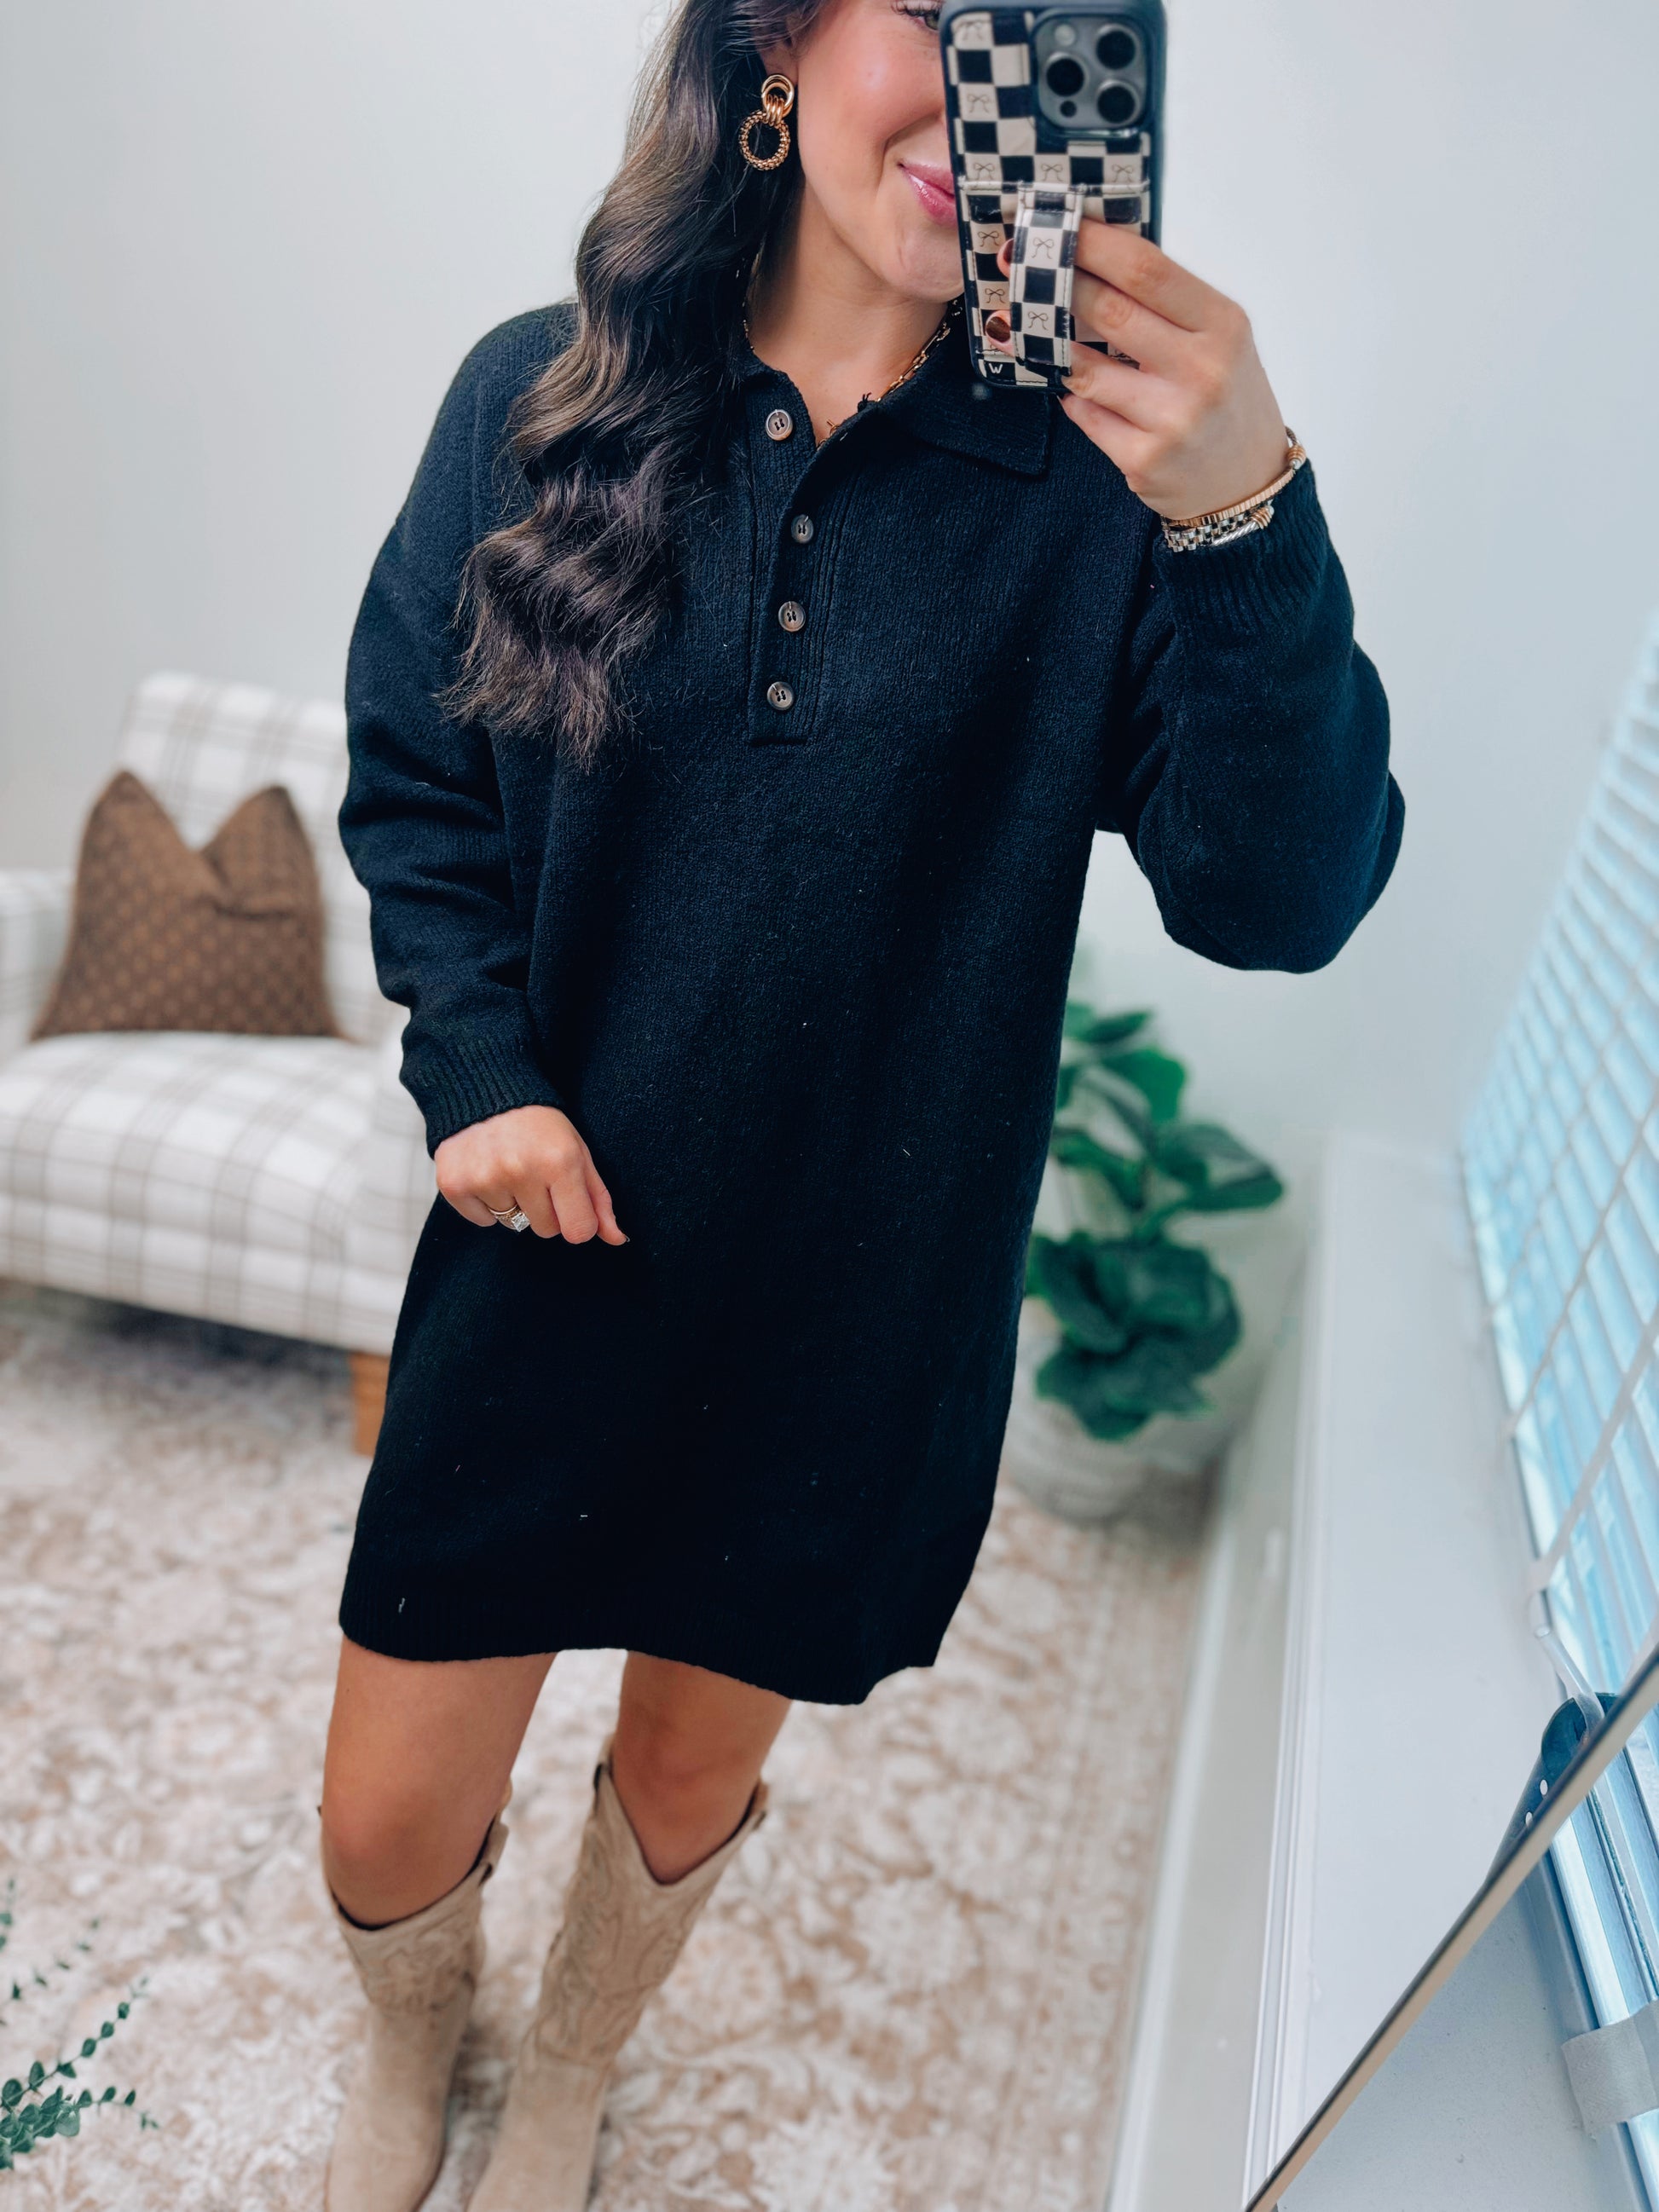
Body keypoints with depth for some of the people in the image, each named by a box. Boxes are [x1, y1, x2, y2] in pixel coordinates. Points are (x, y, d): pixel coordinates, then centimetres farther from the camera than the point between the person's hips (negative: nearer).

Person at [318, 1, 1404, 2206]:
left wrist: (1253, 525, -32)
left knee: (688, 1778, 22)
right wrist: (476, 1060, -9)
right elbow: (410, 776, 5)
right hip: (544, 1263, 1)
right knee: (389, 1824, 14)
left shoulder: (1094, 475, -10)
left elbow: (1283, 901, -18)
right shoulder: (542, 399, -4)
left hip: (858, 1316, 0)